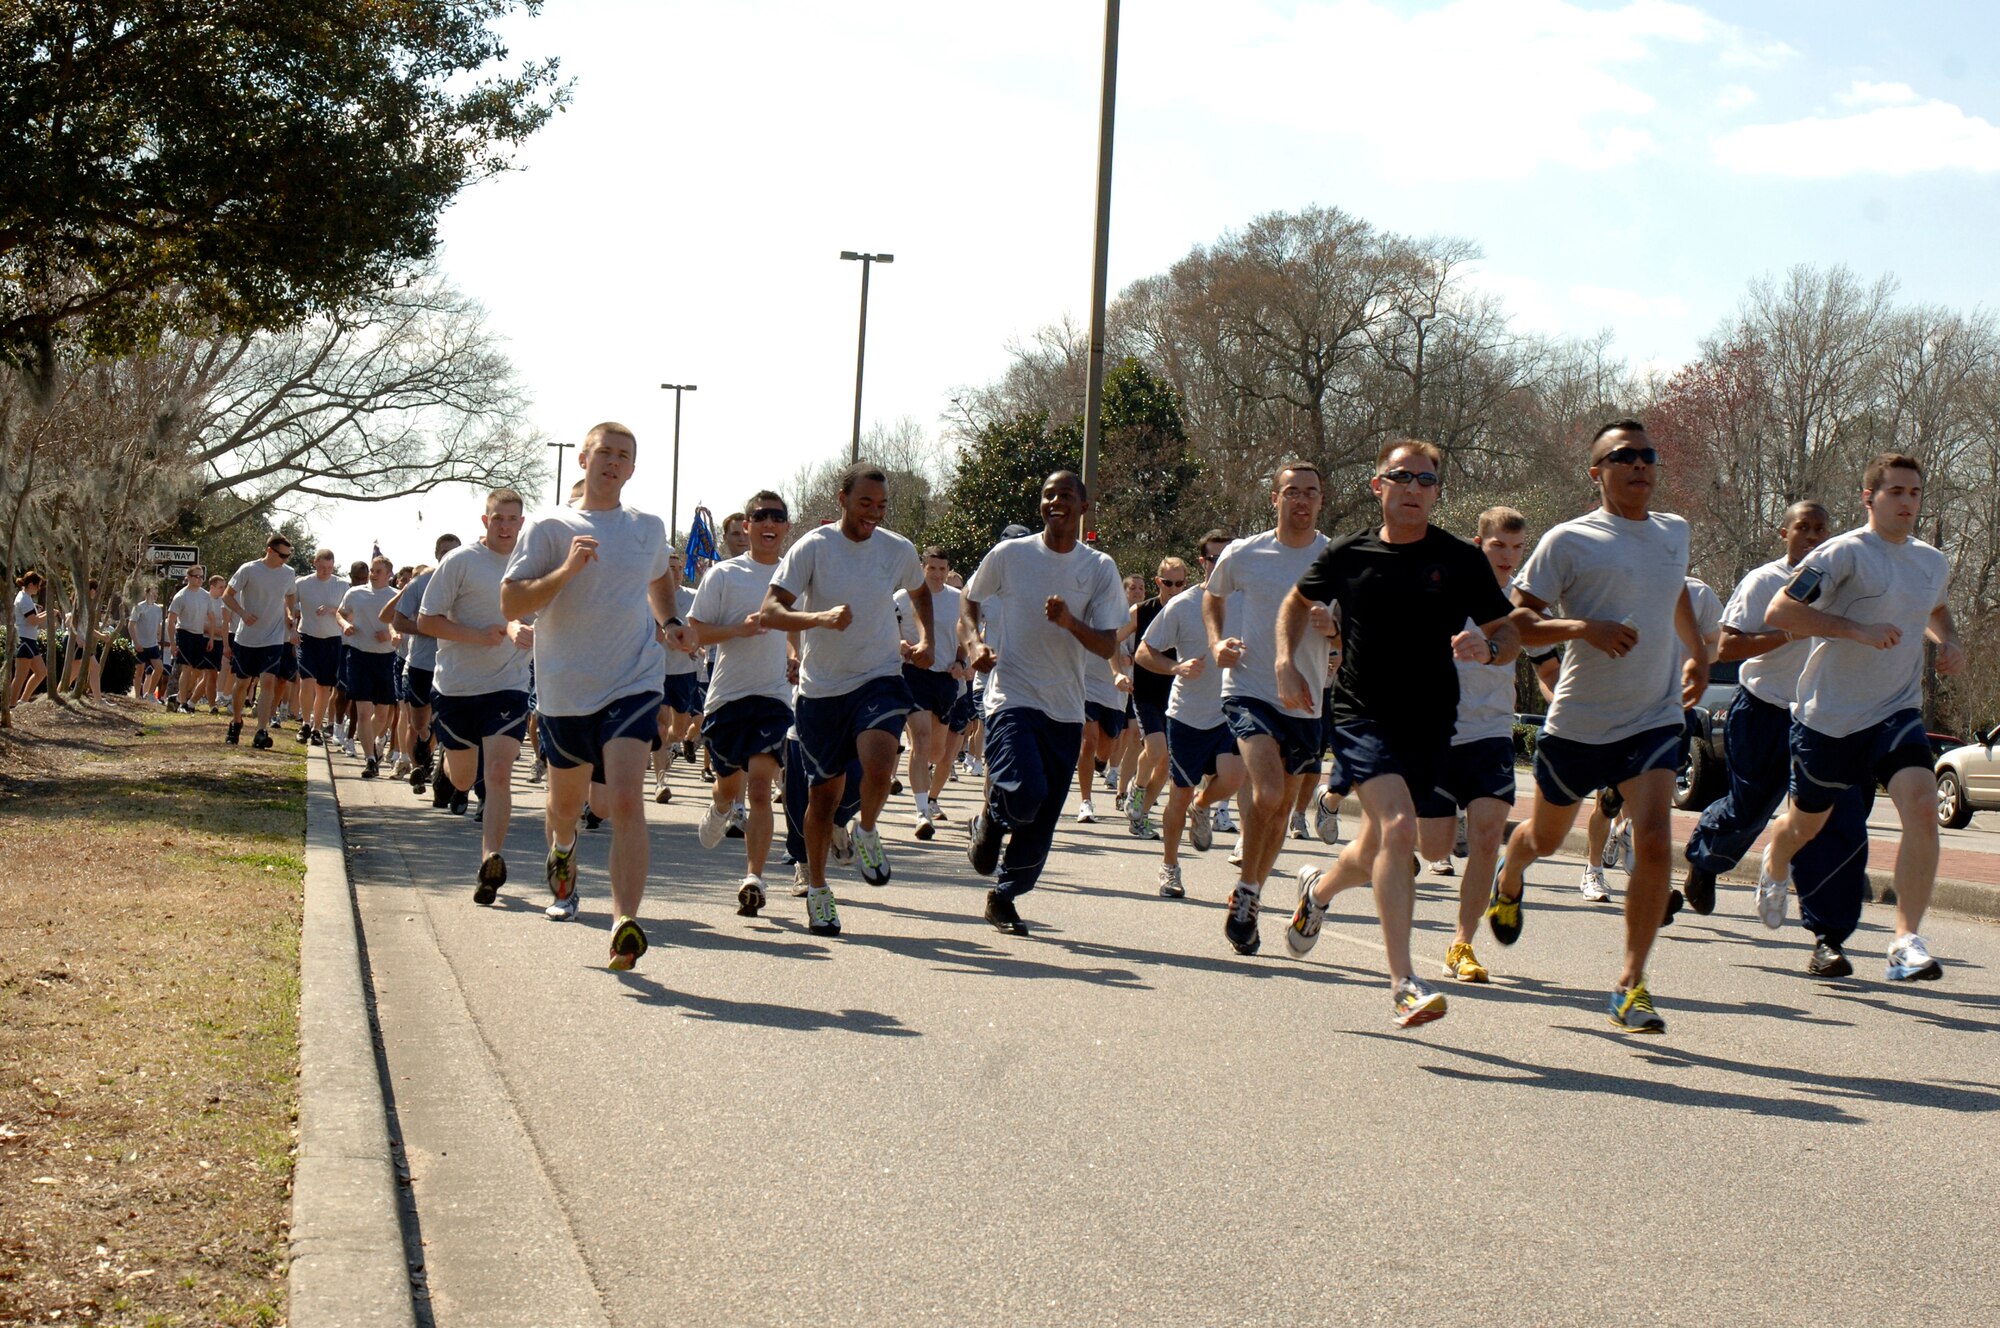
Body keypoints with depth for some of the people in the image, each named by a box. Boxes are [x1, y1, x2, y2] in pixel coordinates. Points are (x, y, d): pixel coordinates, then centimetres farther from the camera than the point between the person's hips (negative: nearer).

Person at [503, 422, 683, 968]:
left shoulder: (650, 528, 9)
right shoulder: (550, 528, -2)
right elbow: (510, 603, -8)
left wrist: (668, 623, 15)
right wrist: (565, 571, -21)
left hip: (633, 684, 0)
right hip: (565, 689, 0)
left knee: (625, 800, -18)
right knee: (566, 803, 17)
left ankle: (625, 924, -25)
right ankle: (562, 849, 54)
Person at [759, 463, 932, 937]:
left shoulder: (899, 550, 2)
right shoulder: (813, 547, -9)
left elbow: (921, 592, 25)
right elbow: (771, 610, -17)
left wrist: (926, 640, 9)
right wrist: (821, 618, -33)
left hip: (880, 678, 1)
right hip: (822, 687, -1)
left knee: (879, 764, -26)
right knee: (823, 793, 8)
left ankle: (866, 832, 6)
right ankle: (817, 888, 27)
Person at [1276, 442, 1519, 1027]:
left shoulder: (1461, 560, 0)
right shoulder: (1348, 556, 2)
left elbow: (1510, 634, 4)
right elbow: (1299, 601, 21)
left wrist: (1488, 647, -18)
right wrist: (1287, 662, 7)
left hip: (1430, 726, 2)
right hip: (1360, 716, -2)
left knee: (1376, 856, 13)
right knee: (1399, 827, -25)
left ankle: (1319, 887, 50)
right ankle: (1403, 983, -24)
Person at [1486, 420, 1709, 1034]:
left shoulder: (1675, 532, 9)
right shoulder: (1570, 541, -9)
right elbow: (1518, 622, -11)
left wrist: (1699, 653, 27)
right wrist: (1583, 626, -25)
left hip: (1654, 717, 2)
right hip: (1578, 721, -2)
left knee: (1653, 843, -17)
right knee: (1545, 838, 17)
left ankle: (1631, 983, -9)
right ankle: (1508, 878, 54)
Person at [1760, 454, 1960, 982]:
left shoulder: (1933, 563, 9)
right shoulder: (1844, 553, -13)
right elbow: (1778, 611, -20)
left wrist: (1949, 642, 10)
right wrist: (1858, 630, -25)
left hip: (1897, 713, 4)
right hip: (1829, 717, -4)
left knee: (1922, 808, -22)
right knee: (1806, 821, 15)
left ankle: (1907, 940, -20)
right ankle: (1774, 868, 52)